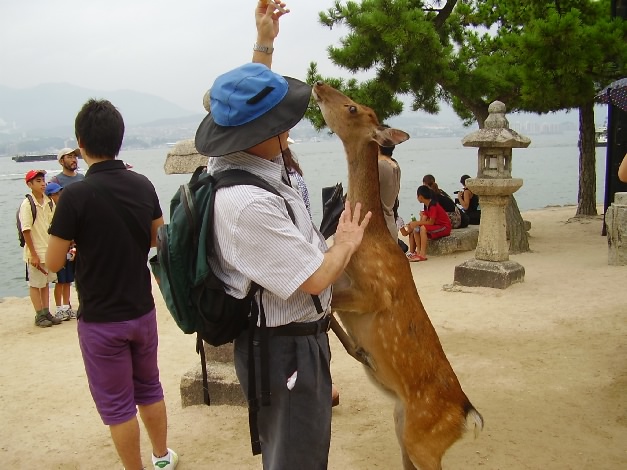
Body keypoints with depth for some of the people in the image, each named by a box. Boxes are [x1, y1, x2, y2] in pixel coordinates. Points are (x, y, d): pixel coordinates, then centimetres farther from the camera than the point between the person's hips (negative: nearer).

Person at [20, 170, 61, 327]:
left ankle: (46, 313, 25)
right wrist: (33, 254, -17)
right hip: (35, 252, -6)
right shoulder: (27, 204, -14)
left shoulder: (49, 202, 3)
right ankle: (39, 316, 15)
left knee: (46, 283, 15)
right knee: (35, 284, 7)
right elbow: (26, 231, -16)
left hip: (49, 250, 6)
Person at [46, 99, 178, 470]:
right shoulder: (143, 185, -4)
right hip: (142, 310, 5)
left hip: (101, 319, -5)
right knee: (150, 387, 23)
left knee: (116, 404, 10)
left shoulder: (76, 195, -20)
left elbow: (54, 263, -13)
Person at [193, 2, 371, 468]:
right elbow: (315, 279, -26)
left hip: (296, 337, 10)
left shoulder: (234, 159, -3)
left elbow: (251, 101, 19)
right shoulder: (248, 205, -33)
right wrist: (346, 244, -7)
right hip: (287, 347, -10)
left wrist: (264, 43, 22)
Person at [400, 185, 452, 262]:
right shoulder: (427, 206, 7)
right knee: (416, 230, -5)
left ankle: (423, 255, -33)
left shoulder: (433, 206, -21)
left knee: (423, 228, -31)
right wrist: (414, 223, -13)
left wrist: (417, 223, -25)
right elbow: (424, 221, 1)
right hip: (436, 226, 9)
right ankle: (418, 252, -12)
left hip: (444, 227, -9)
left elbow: (431, 222, -26)